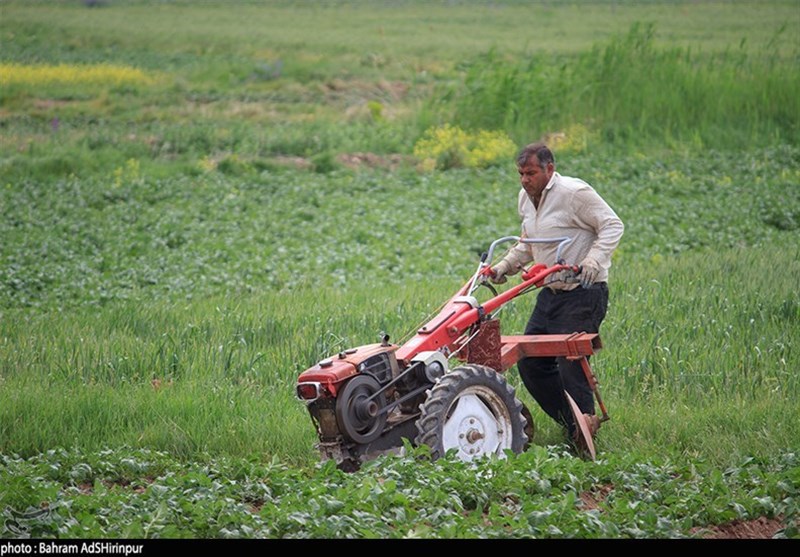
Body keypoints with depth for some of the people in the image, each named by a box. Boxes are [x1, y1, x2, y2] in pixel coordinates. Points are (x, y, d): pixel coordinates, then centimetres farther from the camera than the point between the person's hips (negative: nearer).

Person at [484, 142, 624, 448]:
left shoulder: (574, 192, -13)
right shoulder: (526, 198, 12)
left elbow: (612, 225, -12)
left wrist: (594, 259, -27)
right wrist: (506, 266, 10)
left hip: (583, 293, -9)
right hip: (551, 293, 9)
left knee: (570, 363, -14)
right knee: (529, 362, 4)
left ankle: (582, 431, -2)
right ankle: (570, 422, 16)